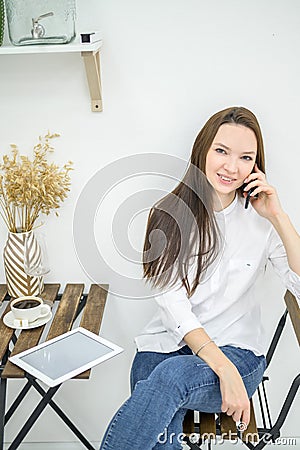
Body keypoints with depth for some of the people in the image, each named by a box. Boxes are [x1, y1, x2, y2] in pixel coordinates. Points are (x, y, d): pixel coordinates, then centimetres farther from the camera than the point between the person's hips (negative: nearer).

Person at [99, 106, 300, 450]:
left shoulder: (261, 220, 0)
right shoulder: (169, 213, -1)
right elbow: (172, 302, -9)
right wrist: (223, 369, -20)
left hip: (238, 349, 0)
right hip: (167, 343, 0)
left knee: (171, 375, -33)